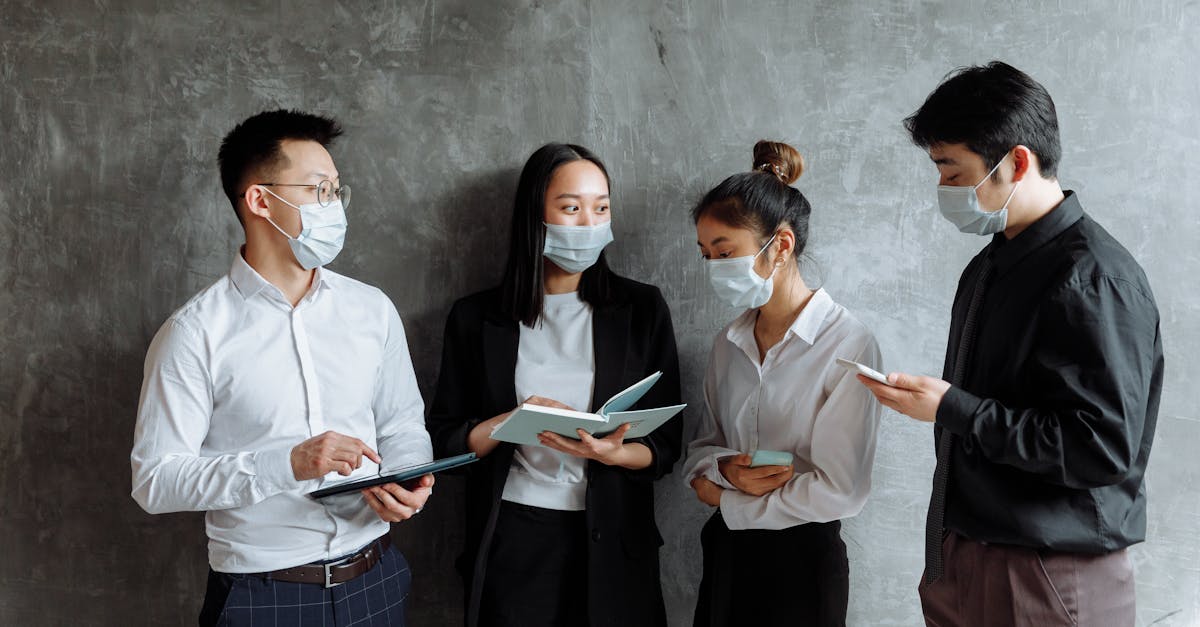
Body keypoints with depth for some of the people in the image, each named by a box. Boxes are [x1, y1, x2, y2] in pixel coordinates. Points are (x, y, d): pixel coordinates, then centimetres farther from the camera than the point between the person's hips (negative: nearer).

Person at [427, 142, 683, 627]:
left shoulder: (642, 309, 0)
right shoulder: (477, 318, 0)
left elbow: (665, 445, 0)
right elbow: (443, 439, 2)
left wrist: (612, 453, -20)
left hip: (612, 543, 1)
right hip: (511, 539, 0)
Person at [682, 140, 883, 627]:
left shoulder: (847, 345, -16)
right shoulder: (729, 343, 3)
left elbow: (837, 490, -19)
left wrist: (723, 498, -8)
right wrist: (725, 469, -13)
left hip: (800, 558, -5)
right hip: (726, 553, 5)